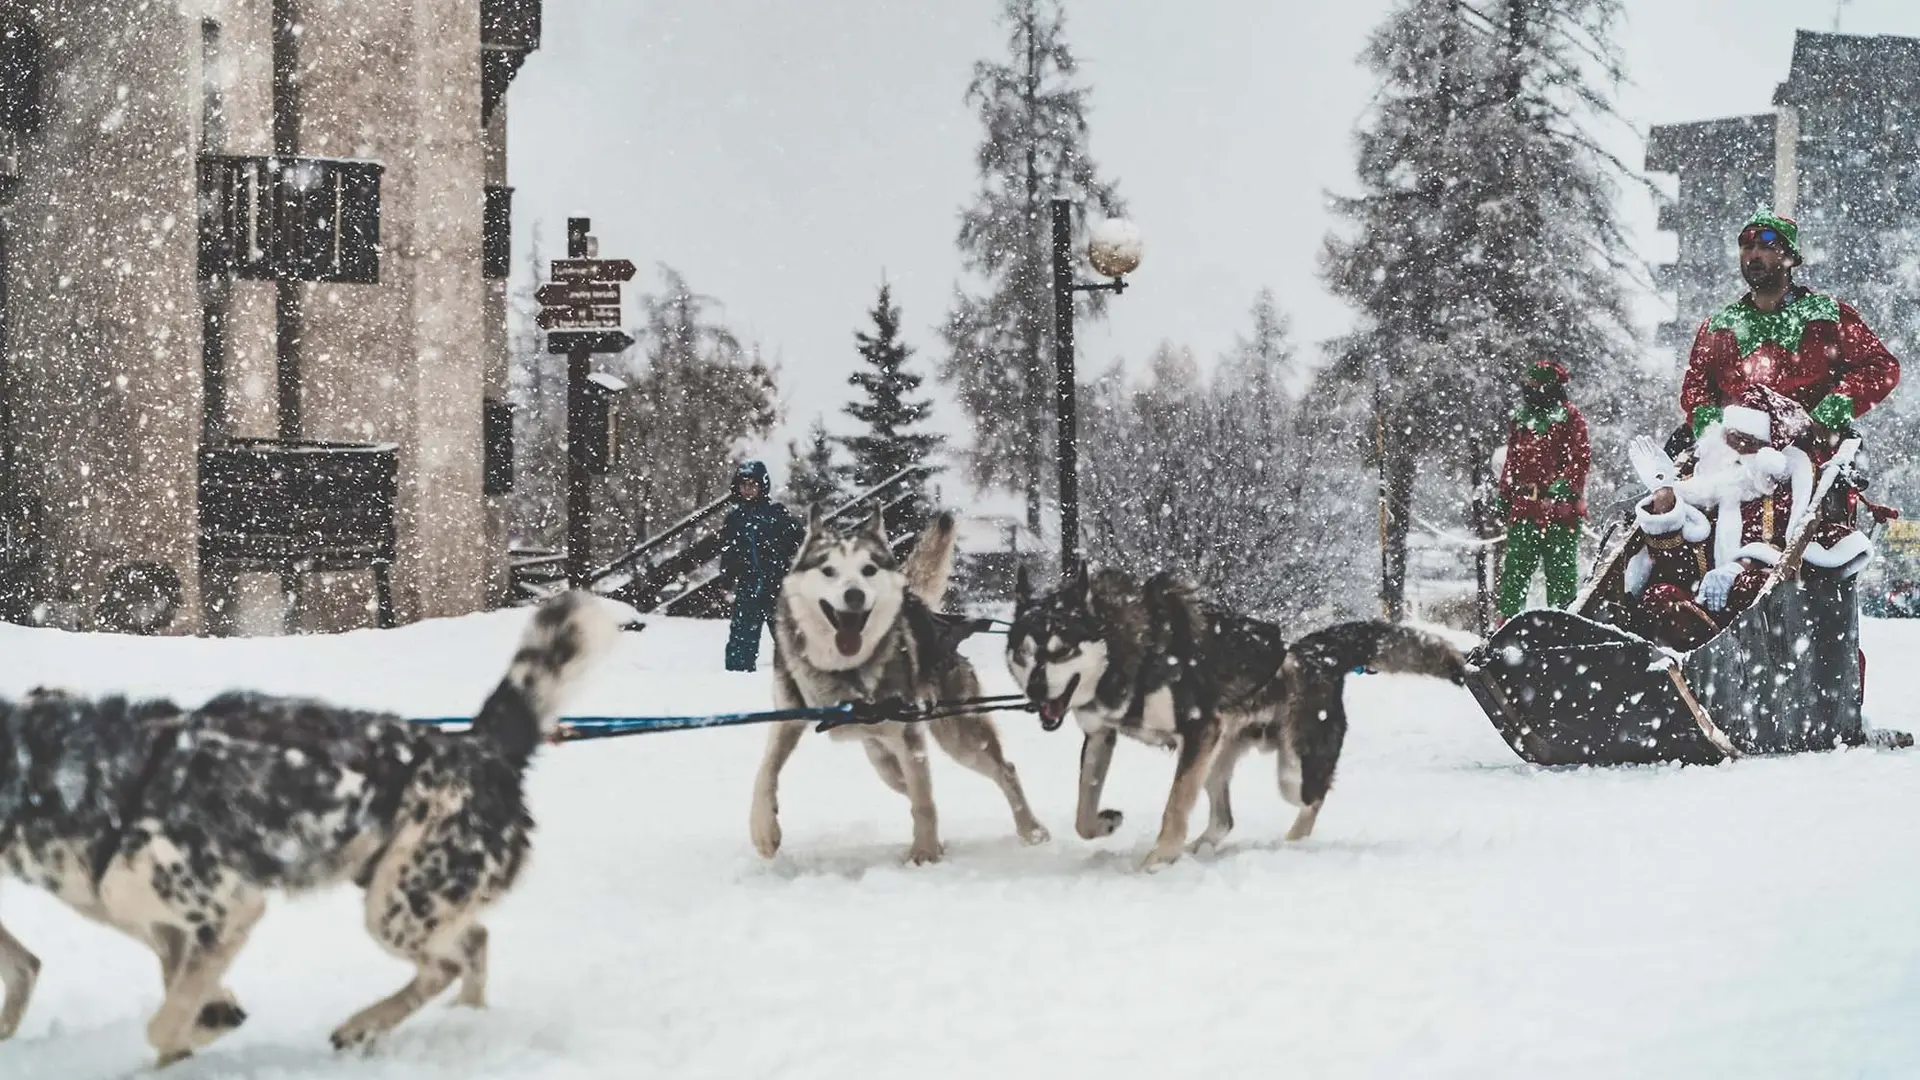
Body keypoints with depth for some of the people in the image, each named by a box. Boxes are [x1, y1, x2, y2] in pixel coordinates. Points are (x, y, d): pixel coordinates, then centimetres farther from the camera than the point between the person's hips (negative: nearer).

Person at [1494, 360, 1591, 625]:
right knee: (1514, 572, 4)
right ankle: (1508, 621, 8)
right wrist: (1504, 496, 17)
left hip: (1560, 508, -5)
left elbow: (1580, 458, -7)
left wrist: (1563, 484, -18)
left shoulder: (1570, 418, 0)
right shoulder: (1521, 420, 16)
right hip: (1524, 507, 5)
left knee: (1561, 571, 0)